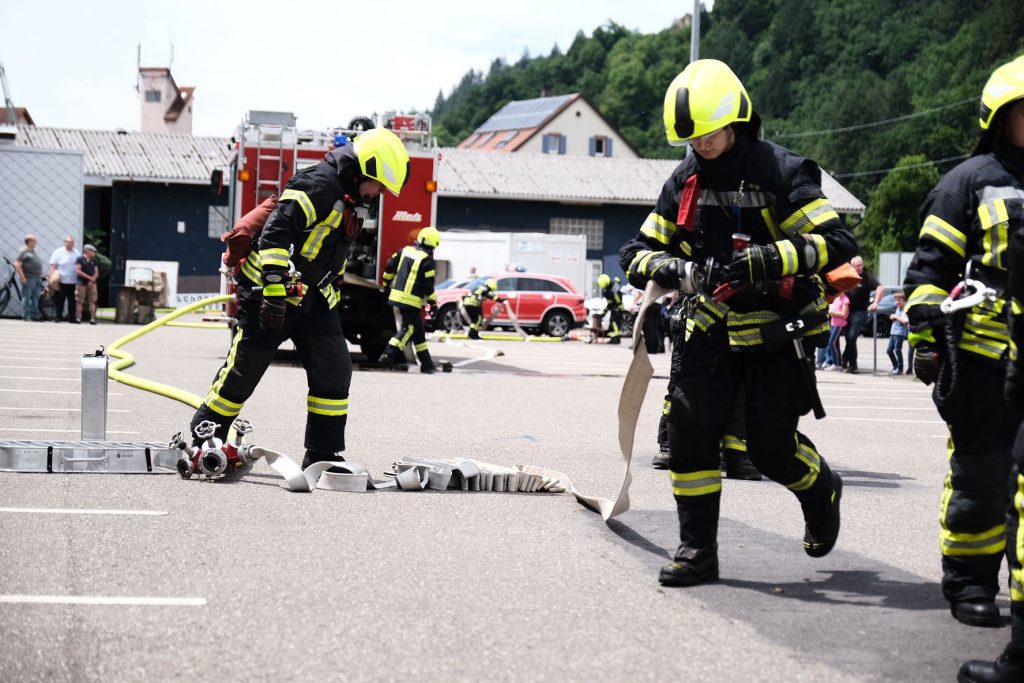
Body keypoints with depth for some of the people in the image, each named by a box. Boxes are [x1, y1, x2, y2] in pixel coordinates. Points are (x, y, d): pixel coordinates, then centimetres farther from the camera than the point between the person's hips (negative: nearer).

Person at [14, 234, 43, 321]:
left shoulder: (33, 251, 18)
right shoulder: (23, 251, -8)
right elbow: (17, 265, -14)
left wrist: (40, 277, 19)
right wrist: (22, 277, -18)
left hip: (37, 278, 9)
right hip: (28, 279, -9)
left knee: (35, 298, 9)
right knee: (26, 297, -6)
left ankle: (34, 315, 14)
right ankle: (25, 316, -4)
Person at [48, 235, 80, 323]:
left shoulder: (77, 253, 13)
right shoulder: (58, 252, 1)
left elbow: (80, 266, 18)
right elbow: (53, 265, -1)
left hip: (73, 282, 4)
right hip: (61, 281, -4)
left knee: (72, 301, 5)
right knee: (59, 300, 0)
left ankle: (72, 317, 11)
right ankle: (57, 316, 6)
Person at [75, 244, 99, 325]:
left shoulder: (93, 261, 14)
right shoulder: (80, 259, -1)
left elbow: (96, 273, 10)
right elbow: (78, 271, -10)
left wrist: (92, 280, -8)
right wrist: (89, 277, -13)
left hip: (91, 284, 4)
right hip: (82, 283, -4)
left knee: (92, 301, 0)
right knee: (79, 301, -1)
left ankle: (92, 318, -1)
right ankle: (79, 318, 2)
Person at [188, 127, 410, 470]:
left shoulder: (348, 200, 13)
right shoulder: (318, 185, -18)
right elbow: (276, 234, -26)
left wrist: (330, 296, 24)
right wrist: (274, 292, -29)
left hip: (312, 300, 9)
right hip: (270, 295, -9)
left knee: (334, 371, -1)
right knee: (242, 373, -2)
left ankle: (323, 456, 5)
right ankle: (199, 441, 14)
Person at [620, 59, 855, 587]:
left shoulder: (780, 171, -11)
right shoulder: (684, 181, 5)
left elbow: (836, 243, -19)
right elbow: (639, 252, 6)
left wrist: (767, 259, -31)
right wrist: (677, 270, -17)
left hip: (775, 331, -4)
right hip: (713, 330, 4)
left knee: (772, 446, -5)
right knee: (690, 433, -8)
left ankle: (822, 490, 30)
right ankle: (697, 551, 2)